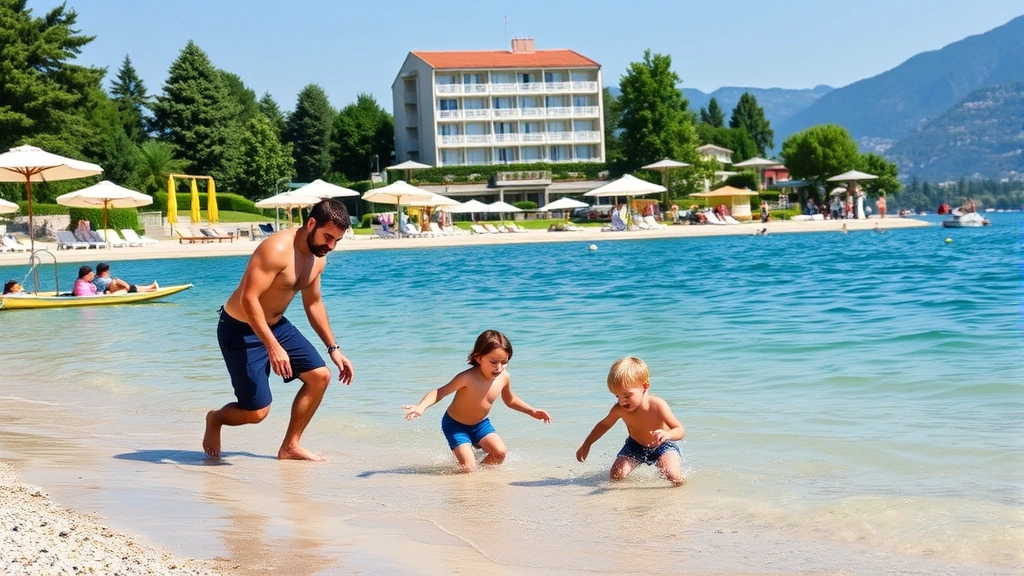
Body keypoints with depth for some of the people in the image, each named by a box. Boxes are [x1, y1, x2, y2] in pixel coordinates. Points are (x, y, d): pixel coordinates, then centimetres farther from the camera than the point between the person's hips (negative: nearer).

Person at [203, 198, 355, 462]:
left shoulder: (317, 258, 1)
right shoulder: (278, 249, -27)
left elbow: (313, 302, 16)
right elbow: (248, 299, -32)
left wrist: (333, 348, 13)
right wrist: (273, 347, -37)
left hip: (276, 325, 9)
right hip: (241, 330, -9)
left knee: (320, 376, -2)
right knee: (257, 412, -9)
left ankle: (290, 447, 10)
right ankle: (215, 419, 25)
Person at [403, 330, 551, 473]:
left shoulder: (504, 378, -14)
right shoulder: (468, 378, -32)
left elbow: (510, 400, 8)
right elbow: (440, 392, -31)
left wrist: (532, 411, 4)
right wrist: (421, 406, -48)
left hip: (481, 424, 5)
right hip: (455, 425, -5)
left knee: (500, 452, -19)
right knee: (468, 469, -16)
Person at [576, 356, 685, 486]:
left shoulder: (658, 406, -32)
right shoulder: (619, 409, -22)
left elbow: (680, 430, -30)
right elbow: (604, 425, -1)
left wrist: (667, 434, -53)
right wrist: (586, 445, -2)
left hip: (662, 446, -3)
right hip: (635, 446, 3)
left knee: (676, 480, -24)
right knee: (616, 476, -16)